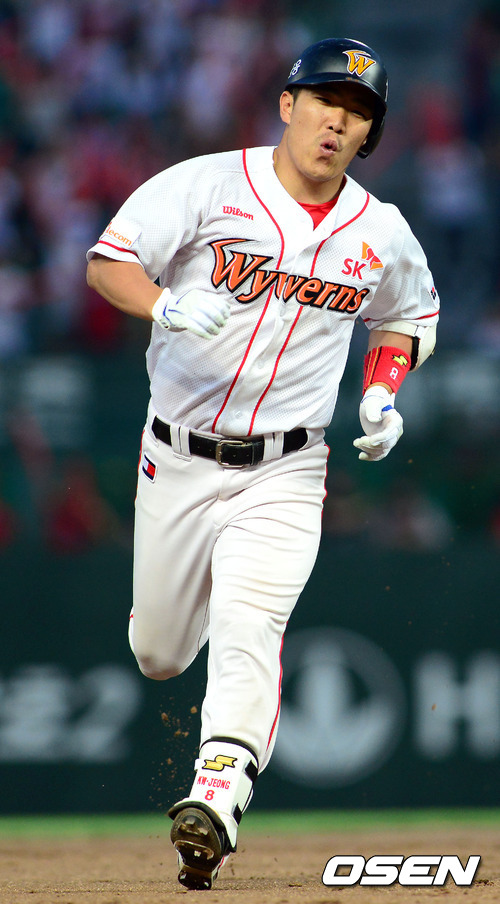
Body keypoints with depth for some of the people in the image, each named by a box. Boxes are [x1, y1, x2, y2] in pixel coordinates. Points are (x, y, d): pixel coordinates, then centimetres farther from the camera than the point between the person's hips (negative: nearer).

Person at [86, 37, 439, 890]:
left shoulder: (382, 234, 2)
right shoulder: (208, 185, -8)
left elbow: (407, 319, 20)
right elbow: (107, 262, -9)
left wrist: (379, 396, 2)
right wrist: (164, 305, -29)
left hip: (283, 473, 0)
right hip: (178, 460, 0)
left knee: (248, 630, -21)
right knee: (157, 652, 11)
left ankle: (217, 797, -31)